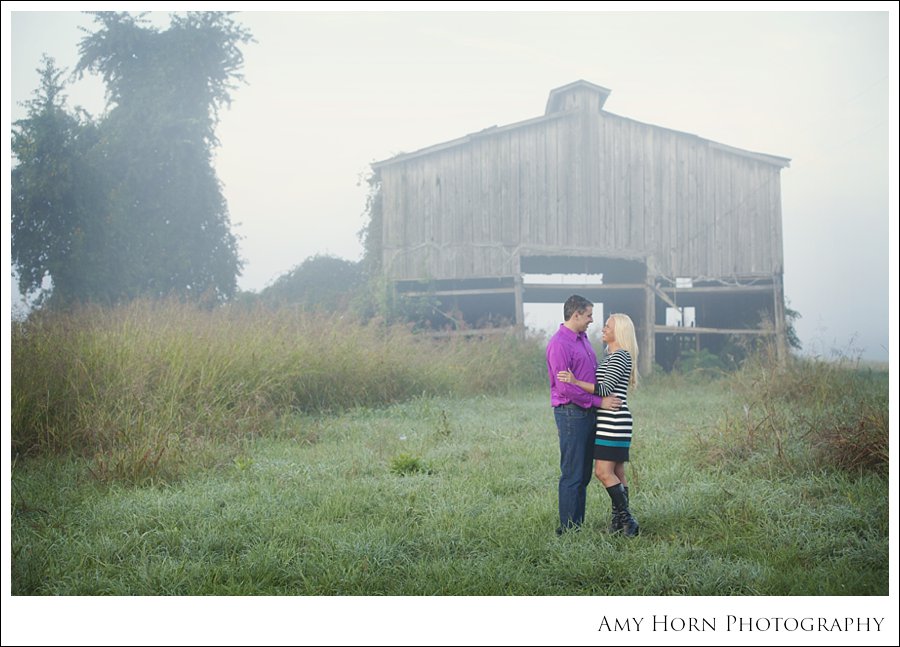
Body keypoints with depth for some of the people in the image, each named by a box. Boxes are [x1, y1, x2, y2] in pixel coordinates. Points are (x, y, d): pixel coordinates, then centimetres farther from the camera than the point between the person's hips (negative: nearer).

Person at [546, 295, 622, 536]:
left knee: (584, 474, 12)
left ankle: (579, 524, 19)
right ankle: (567, 528, 2)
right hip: (571, 413, -9)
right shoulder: (559, 344, -15)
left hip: (588, 413, 9)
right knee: (572, 474, -5)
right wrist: (599, 401, -16)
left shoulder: (583, 339, 15)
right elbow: (565, 387, -20)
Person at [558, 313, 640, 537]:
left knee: (604, 472, -12)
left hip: (614, 423, -10)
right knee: (616, 473, 9)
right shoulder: (612, 356, 18)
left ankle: (625, 518, -8)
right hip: (609, 424, 10)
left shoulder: (620, 356, -12)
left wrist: (576, 382, -27)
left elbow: (605, 389, -19)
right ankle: (621, 519, 11)